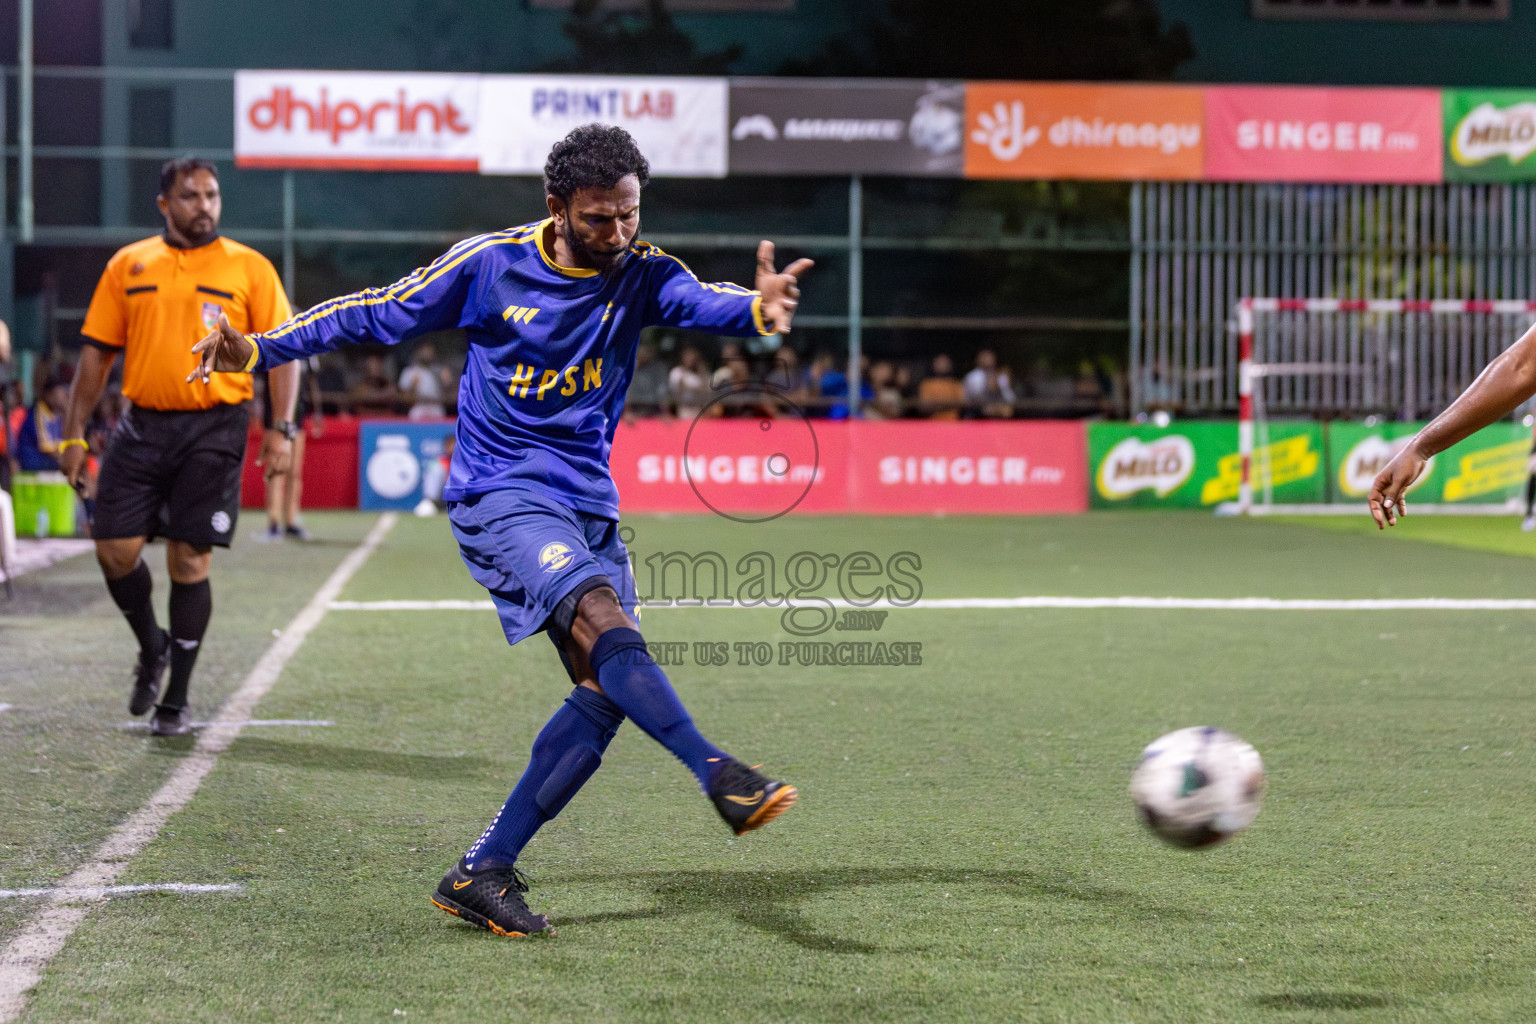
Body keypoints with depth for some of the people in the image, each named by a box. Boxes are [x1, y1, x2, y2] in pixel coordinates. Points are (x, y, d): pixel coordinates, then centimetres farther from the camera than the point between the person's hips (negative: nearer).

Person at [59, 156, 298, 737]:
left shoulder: (249, 269, 3)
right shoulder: (128, 266, 9)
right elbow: (97, 352, 11)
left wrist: (280, 429, -9)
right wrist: (74, 434, 7)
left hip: (213, 429, -2)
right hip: (142, 426, 3)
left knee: (189, 561, -4)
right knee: (115, 548, -4)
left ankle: (177, 701, 7)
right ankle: (152, 649, 25)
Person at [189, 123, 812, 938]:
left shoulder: (640, 274, -1)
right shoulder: (491, 263, -6)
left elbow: (699, 302, -22)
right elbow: (382, 315, 5)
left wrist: (756, 308, -46)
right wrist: (260, 349, 1)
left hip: (588, 504, 5)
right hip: (499, 495, -5)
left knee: (606, 692, -3)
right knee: (602, 621, -29)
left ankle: (480, 873, 3)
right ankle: (721, 777, -39)